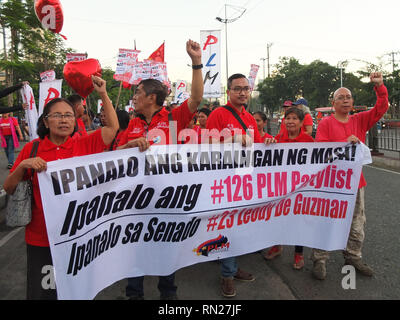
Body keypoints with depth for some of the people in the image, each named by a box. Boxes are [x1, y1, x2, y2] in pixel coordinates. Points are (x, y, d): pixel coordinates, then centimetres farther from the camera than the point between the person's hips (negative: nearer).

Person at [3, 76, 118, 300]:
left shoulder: (84, 145, -2)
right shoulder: (32, 148, -2)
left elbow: (113, 127, -3)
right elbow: (8, 188, 1)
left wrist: (103, 94, -6)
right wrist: (22, 166, -18)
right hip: (40, 238, 0)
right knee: (39, 292, 14)